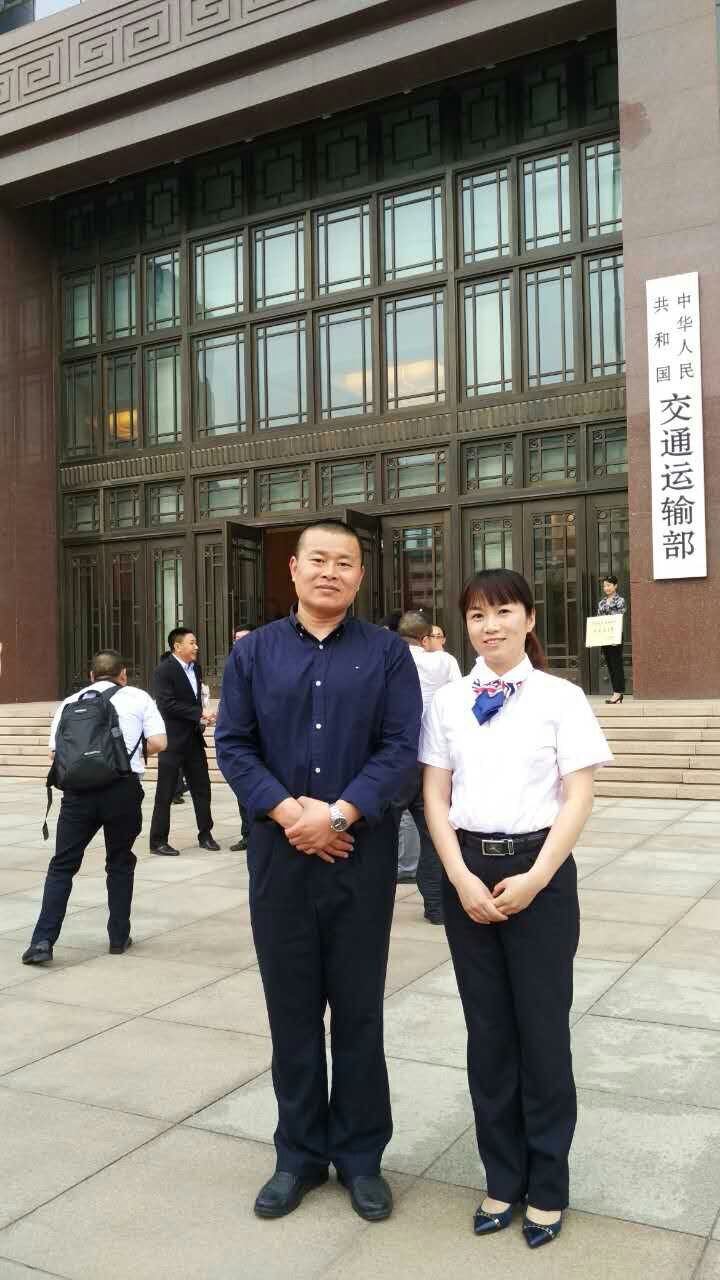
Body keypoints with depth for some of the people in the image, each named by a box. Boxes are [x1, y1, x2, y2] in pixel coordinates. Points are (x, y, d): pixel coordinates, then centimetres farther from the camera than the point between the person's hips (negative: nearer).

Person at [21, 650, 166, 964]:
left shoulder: (70, 703, 16)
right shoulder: (138, 697, 11)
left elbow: (55, 751, 12)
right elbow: (158, 743, 2)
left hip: (78, 789, 1)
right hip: (123, 788, -1)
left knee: (62, 865, 9)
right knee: (120, 863, 15)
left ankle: (43, 940, 2)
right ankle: (119, 937, 20)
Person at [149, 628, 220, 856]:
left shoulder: (196, 667, 9)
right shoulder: (163, 670, -13)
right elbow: (168, 704, -20)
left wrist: (202, 718, 0)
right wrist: (200, 714, -20)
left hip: (194, 738, 7)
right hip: (172, 740, -7)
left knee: (202, 787, 10)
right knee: (165, 793, 1)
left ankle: (205, 835, 21)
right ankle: (158, 841, 10)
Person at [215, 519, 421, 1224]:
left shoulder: (387, 652, 1)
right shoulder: (253, 652, 6)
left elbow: (401, 748, -6)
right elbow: (232, 745, 0)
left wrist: (336, 814, -16)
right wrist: (288, 811, -13)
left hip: (362, 851, -1)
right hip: (279, 850, 2)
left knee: (359, 1008, 9)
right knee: (291, 1007, 11)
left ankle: (360, 1156, 26)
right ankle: (299, 1154, 28)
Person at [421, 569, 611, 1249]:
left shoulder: (561, 697, -3)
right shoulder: (447, 702, 4)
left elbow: (578, 798, -6)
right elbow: (435, 796, 3)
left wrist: (535, 878, -14)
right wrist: (461, 878, -8)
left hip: (538, 870, -2)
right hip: (468, 871, 3)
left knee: (542, 1028, 7)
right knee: (487, 1029, 12)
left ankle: (547, 1186, 27)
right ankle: (503, 1176, 30)